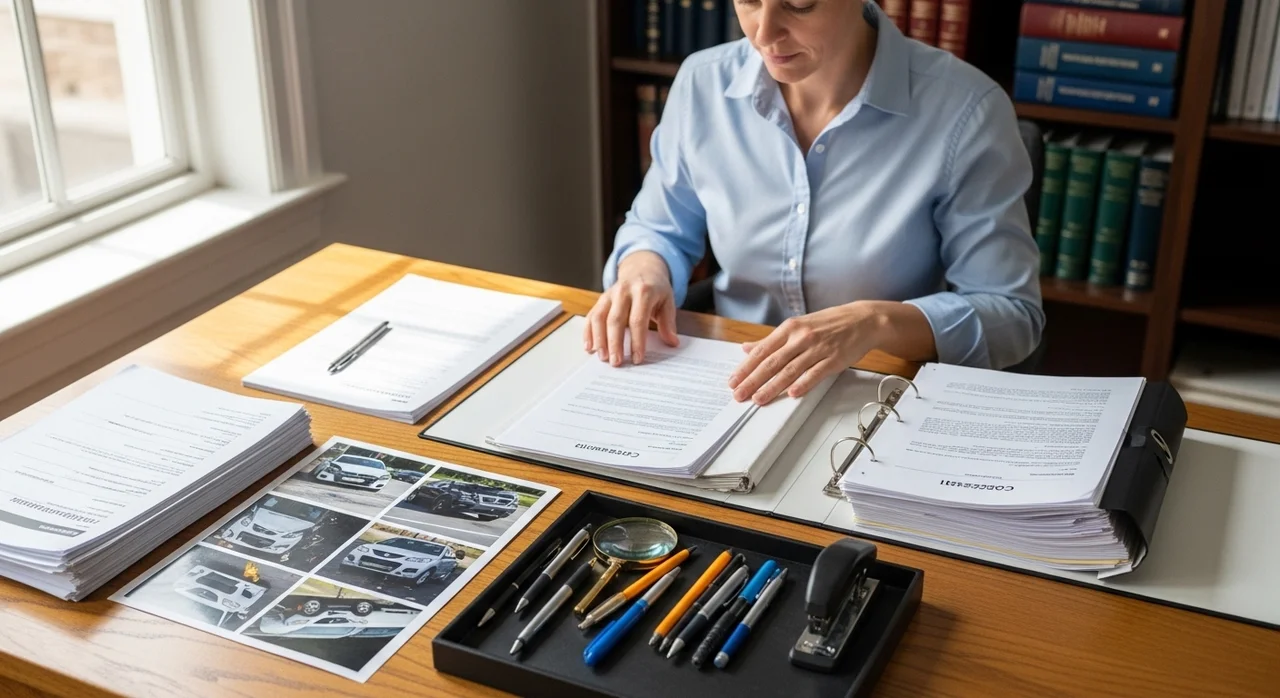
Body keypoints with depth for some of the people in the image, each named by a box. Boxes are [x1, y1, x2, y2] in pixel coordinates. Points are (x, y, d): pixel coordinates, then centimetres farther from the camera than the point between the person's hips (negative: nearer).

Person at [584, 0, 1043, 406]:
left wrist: (875, 323, -28)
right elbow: (658, 230, 12)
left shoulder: (963, 111, -14)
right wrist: (644, 270, -11)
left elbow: (1014, 314, -12)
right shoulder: (704, 84, -4)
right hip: (729, 394, 2)